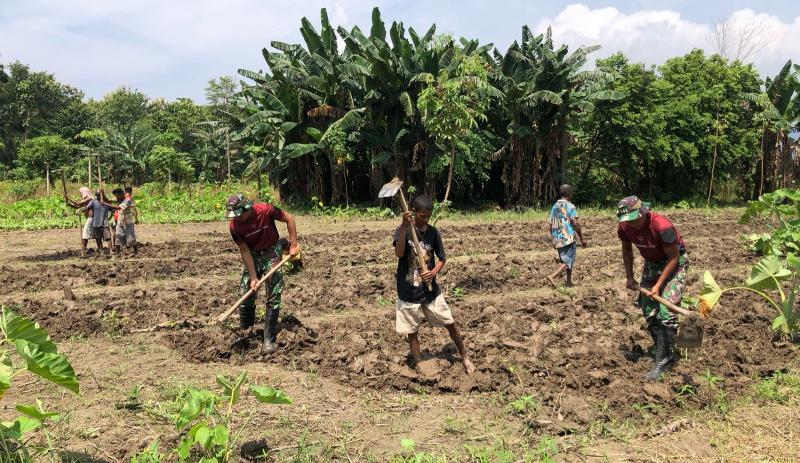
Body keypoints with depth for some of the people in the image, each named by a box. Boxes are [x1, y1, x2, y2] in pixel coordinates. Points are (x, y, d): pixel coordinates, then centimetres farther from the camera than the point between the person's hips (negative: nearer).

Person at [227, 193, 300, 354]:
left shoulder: (265, 210, -26)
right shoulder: (234, 226, -19)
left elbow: (289, 218, -12)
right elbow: (245, 251, -13)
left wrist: (293, 245, -13)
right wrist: (253, 277, -16)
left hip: (272, 252, -2)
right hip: (252, 255, 2)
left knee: (273, 297, -4)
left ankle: (269, 340, 1)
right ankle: (245, 333, 23)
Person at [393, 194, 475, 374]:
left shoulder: (433, 233, -2)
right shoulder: (403, 230, -11)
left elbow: (442, 258, 7)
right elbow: (399, 253, -29)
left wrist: (434, 271, -13)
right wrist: (404, 227, -38)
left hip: (430, 290, 2)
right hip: (408, 292, -2)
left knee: (450, 323, 9)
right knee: (411, 331, 8)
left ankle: (464, 356, 29)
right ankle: (416, 363, 25)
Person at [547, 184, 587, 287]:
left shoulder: (554, 207, 11)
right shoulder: (570, 206, -9)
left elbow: (551, 225, 12)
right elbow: (575, 224, -12)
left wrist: (554, 240, 20)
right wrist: (582, 238, -5)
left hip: (557, 240, 7)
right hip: (568, 239, -7)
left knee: (566, 260, 18)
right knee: (568, 262, -5)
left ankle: (569, 282, 21)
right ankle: (552, 276, -21)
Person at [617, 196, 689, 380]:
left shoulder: (662, 226, -33)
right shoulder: (624, 227, -16)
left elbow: (673, 257, -23)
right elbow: (627, 249, 5)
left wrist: (658, 285, -22)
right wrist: (629, 277, 4)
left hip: (675, 262, -6)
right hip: (651, 263, 6)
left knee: (666, 311, -16)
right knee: (649, 311, 3)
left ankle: (663, 359, -9)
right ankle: (665, 354, 16)